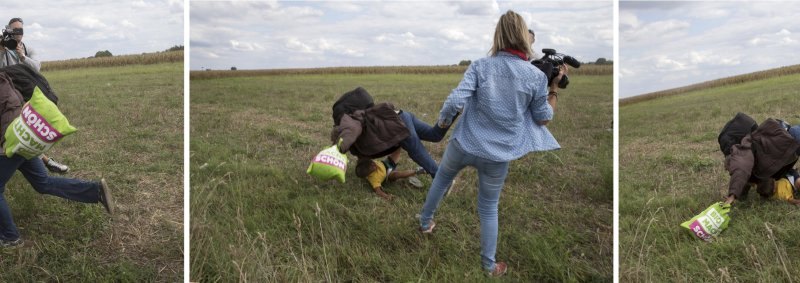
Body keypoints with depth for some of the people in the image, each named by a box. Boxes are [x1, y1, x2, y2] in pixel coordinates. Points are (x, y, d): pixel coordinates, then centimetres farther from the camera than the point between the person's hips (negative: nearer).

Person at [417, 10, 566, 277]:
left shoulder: (480, 66, -10)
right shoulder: (536, 76, -8)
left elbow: (455, 101, -19)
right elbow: (543, 118, 2)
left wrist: (442, 120, 1)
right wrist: (555, 86, 11)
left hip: (464, 144, 0)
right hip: (498, 156, 0)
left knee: (440, 179, 30)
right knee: (489, 208, 18)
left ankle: (425, 222, 50)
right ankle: (489, 265, 31)